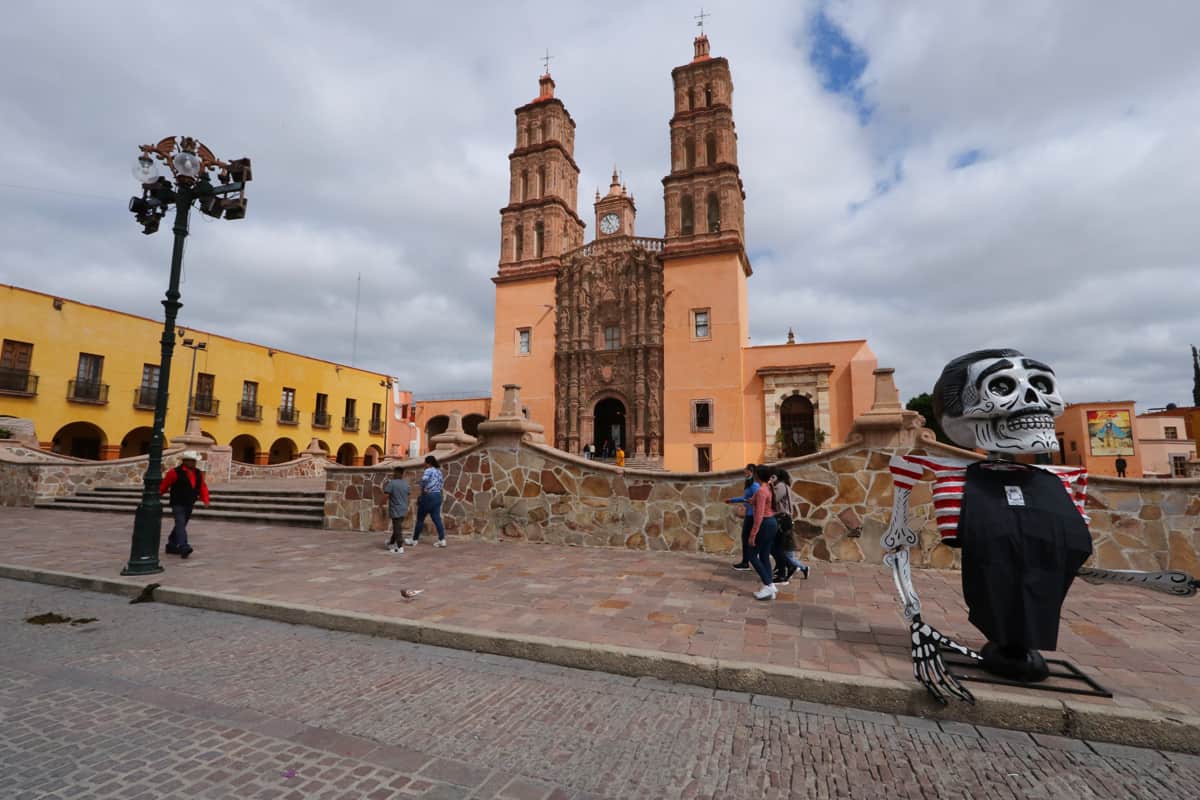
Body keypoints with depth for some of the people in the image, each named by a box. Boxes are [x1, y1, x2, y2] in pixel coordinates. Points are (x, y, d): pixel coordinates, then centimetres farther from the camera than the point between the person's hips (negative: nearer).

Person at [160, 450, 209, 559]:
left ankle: (171, 546, 32)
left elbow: (202, 487, 8)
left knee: (181, 525, 16)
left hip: (189, 505, 7)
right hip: (178, 504, -7)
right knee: (180, 524, -16)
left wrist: (205, 499, -4)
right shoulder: (175, 472, -11)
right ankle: (184, 548, -24)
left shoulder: (198, 473, 7)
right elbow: (164, 485, -3)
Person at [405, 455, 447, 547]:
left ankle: (414, 540, 20)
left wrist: (424, 490, -15)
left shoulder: (428, 471, -13)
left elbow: (424, 480, -29)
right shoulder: (439, 471, 12)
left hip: (428, 497, -8)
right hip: (438, 496, 8)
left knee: (420, 519, 7)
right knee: (437, 519, 5)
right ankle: (442, 540, -1)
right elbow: (442, 482, 12)